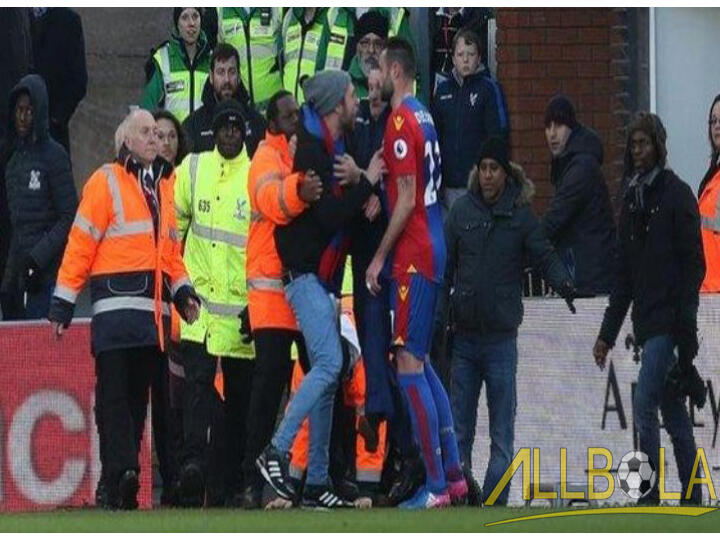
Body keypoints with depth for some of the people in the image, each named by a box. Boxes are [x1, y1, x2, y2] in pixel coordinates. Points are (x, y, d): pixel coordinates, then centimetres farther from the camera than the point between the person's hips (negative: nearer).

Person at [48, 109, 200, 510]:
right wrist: (64, 302, -7)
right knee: (114, 394, -12)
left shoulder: (164, 184, 20)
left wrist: (182, 290, 11)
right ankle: (119, 477, -20)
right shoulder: (107, 182, 0)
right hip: (117, 306, -6)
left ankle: (127, 474, 8)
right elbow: (81, 243, -4)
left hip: (154, 309, 6)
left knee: (138, 395, 7)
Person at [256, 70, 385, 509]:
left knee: (327, 374, 8)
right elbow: (327, 217, -20)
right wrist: (367, 183, -13)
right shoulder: (312, 150, -14)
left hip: (325, 279, 10)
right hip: (305, 275, -10)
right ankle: (277, 452, -19)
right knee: (329, 362, -21)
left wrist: (366, 198, 0)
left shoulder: (333, 148, 16)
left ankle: (318, 481, 9)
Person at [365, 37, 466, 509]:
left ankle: (436, 487, -11)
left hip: (413, 255, -10)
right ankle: (453, 474, 16)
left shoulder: (402, 121, -13)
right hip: (431, 252, 10)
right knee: (420, 361, 15)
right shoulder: (423, 117, 15)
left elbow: (407, 198, -17)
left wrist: (380, 257, -13)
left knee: (409, 364, -9)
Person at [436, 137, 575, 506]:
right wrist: (437, 321, 1)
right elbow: (444, 271, 6)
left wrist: (562, 282, -22)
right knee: (459, 427, 6)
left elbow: (545, 256, -1)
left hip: (502, 336, -2)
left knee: (502, 433, -1)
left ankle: (495, 499, 0)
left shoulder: (521, 215, 1)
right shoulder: (462, 211, 4)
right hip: (464, 336, 2)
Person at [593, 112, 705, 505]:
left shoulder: (676, 195, -5)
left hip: (668, 321, -7)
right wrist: (607, 334, 17)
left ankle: (648, 499, -14)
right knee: (673, 414, 9)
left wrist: (686, 322, -17)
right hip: (646, 321, 8)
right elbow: (624, 275, 20)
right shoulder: (632, 200, 17)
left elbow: (693, 265, -9)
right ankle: (692, 500, 12)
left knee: (644, 405, -15)